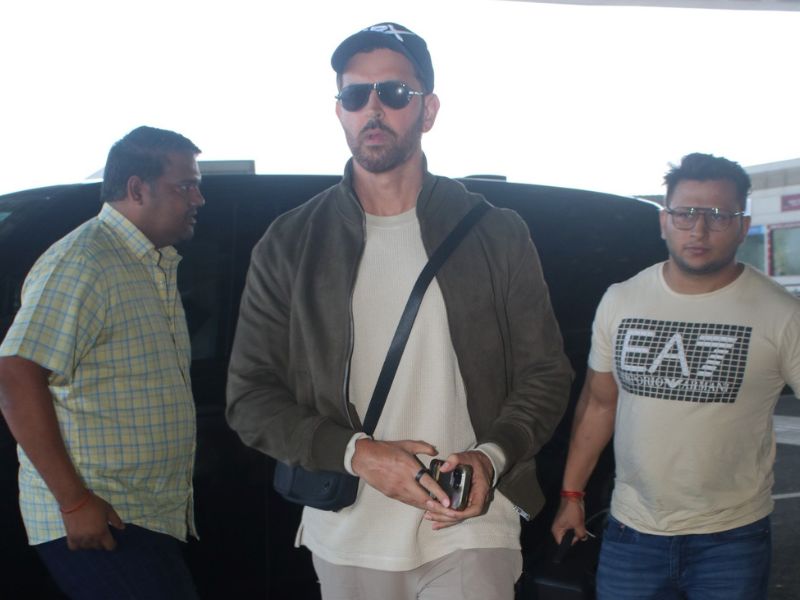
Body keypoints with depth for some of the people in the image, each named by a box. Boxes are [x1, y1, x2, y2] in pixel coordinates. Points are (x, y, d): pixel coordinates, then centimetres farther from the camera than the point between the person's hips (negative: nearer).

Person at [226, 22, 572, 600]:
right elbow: (250, 398, 0)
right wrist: (357, 453, -15)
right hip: (346, 536, 2)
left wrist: (491, 457, -16)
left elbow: (544, 376, 3)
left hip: (471, 528, -1)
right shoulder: (289, 244, 0)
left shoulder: (498, 234, 0)